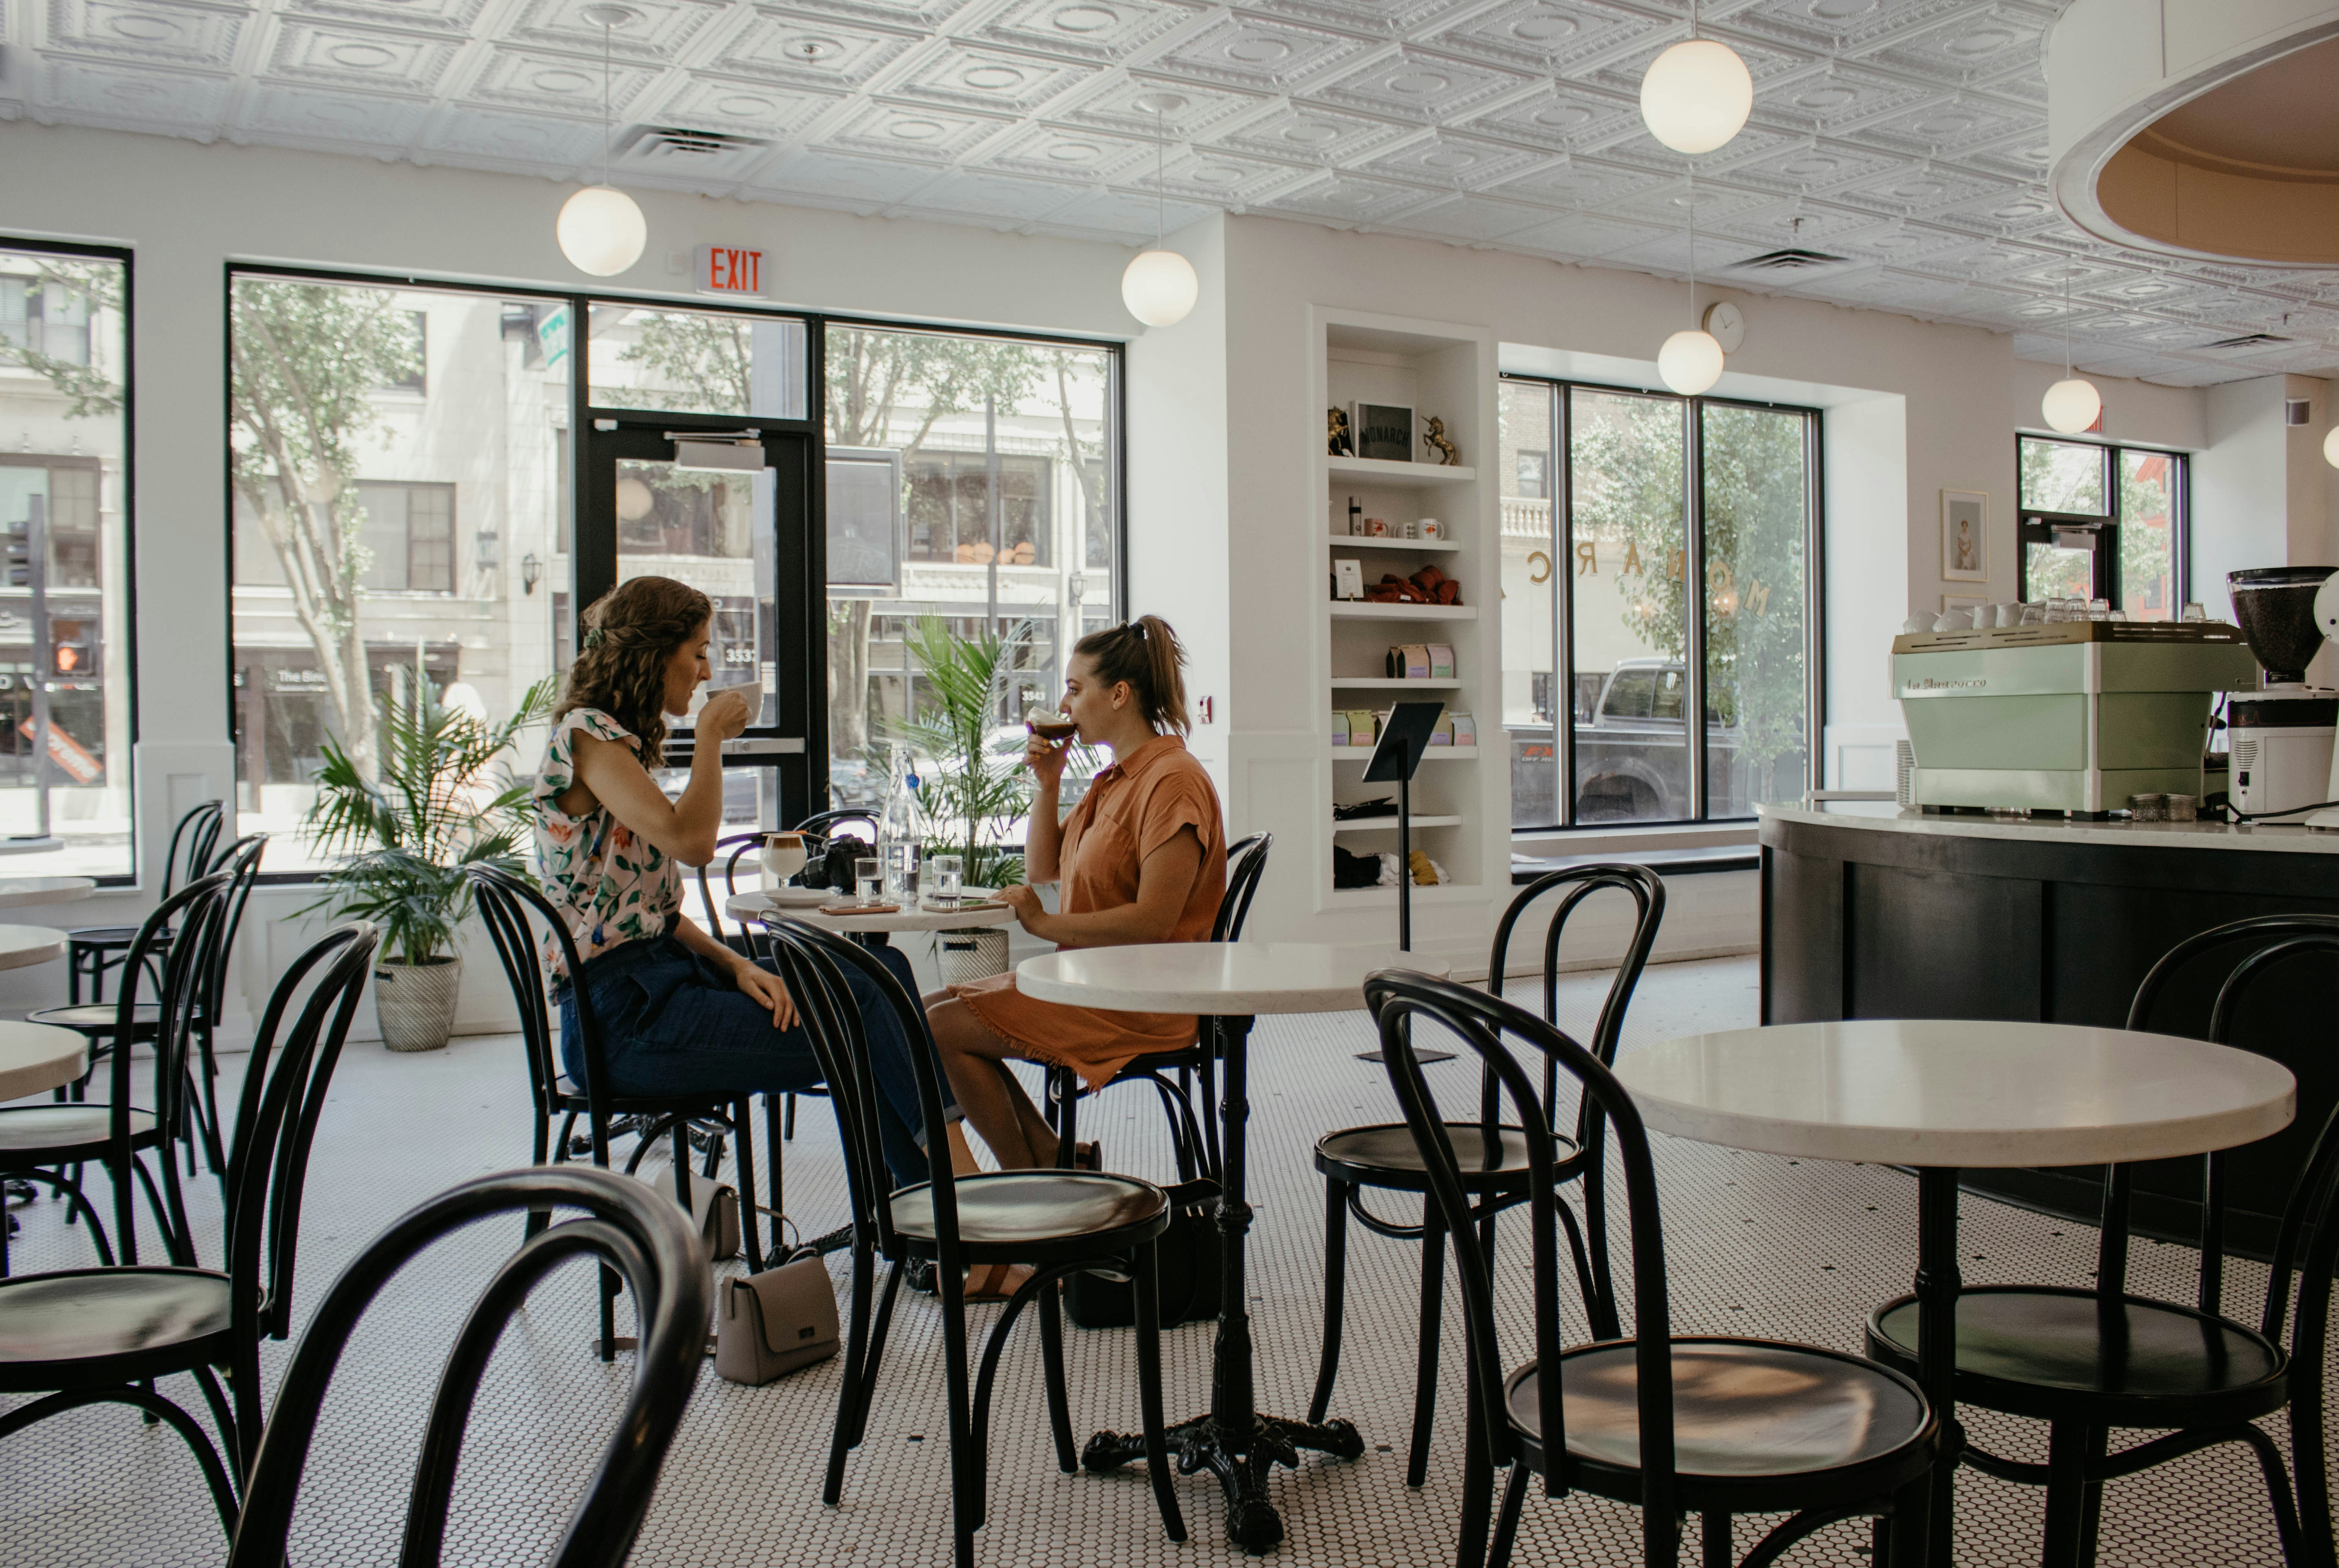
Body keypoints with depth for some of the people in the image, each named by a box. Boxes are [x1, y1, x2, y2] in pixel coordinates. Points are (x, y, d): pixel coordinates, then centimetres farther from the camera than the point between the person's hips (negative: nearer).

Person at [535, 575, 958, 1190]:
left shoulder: (618, 742, 20)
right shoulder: (585, 736, -10)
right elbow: (690, 841, -25)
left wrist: (737, 965, 0)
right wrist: (712, 735, -9)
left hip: (665, 976, 9)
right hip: (623, 1017, -9)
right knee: (859, 1024, -17)